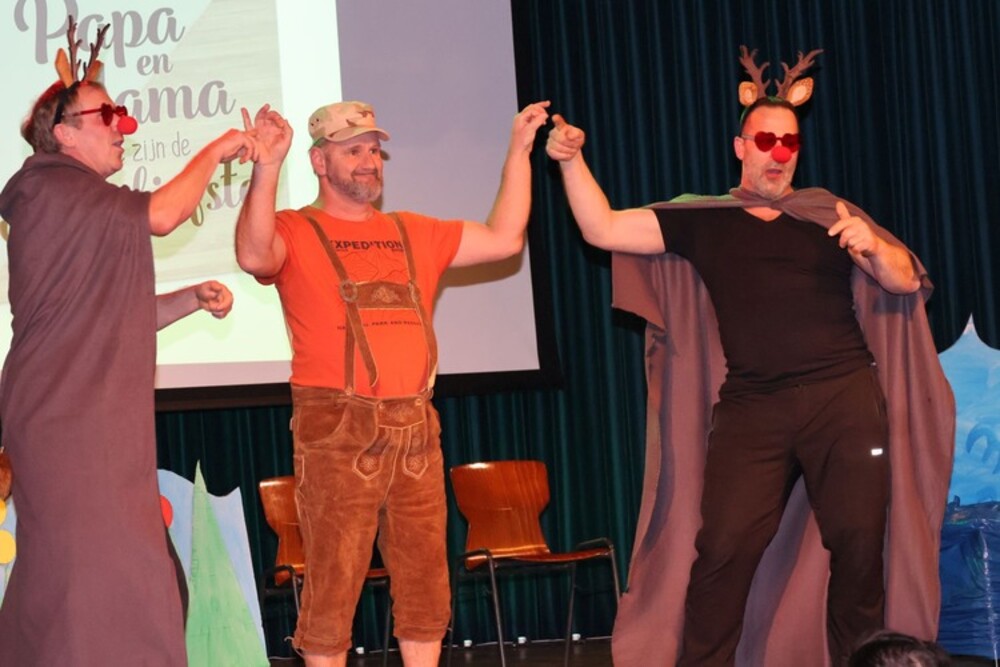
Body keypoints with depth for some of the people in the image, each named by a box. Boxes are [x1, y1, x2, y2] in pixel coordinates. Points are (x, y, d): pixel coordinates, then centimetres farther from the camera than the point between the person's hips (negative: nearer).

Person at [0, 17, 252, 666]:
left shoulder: (88, 210, 25)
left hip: (99, 423, 10)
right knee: (87, 582, -15)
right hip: (66, 416, -10)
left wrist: (191, 299, 14)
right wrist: (216, 151, -1)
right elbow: (161, 214, -16)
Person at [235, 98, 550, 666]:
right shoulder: (297, 232, 2)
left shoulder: (414, 234, 18)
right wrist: (268, 166, -29)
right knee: (333, 585, -4)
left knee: (425, 586, 10)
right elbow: (255, 256, -20)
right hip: (337, 432, -5)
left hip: (416, 430, 5)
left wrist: (519, 149, 15)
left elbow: (503, 239, 17)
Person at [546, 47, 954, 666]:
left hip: (845, 398, 1)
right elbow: (605, 230, 8)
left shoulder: (828, 214, 12)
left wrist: (873, 248, -14)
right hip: (750, 407, 0)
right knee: (723, 551, -10)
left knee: (858, 546, 0)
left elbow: (906, 281, 7)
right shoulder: (702, 220, 11)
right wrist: (572, 161, -4)